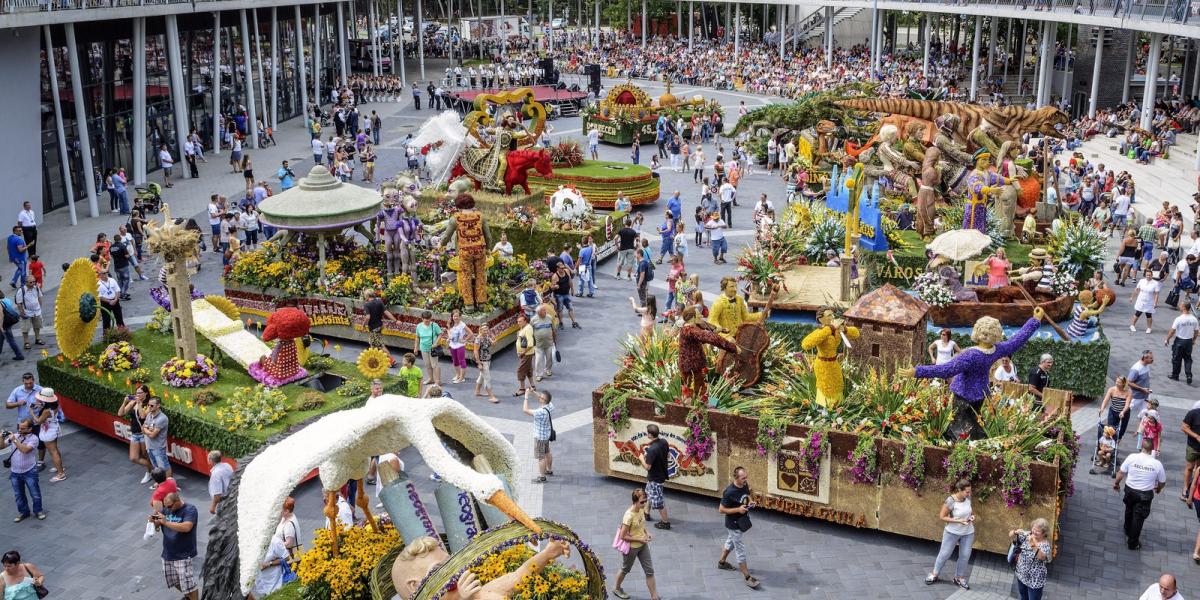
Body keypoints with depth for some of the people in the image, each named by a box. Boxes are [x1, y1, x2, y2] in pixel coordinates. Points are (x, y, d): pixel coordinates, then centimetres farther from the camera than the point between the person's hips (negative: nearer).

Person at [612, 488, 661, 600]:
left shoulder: (641, 509, -8)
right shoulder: (629, 516, -31)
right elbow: (623, 536, -26)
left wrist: (646, 533, -5)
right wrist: (639, 539, -24)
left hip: (643, 545, 7)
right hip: (631, 547, -6)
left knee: (649, 571, 9)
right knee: (625, 569, 19)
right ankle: (616, 588, 46)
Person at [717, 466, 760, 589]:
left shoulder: (745, 485, -7)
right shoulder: (729, 492, -30)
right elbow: (721, 510, -22)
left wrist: (749, 503, -8)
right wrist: (738, 509, -29)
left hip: (742, 521, 8)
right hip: (734, 524, -8)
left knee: (730, 542, 27)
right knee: (740, 550, 0)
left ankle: (721, 562, 49)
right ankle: (747, 577, 7)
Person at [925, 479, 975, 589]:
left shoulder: (968, 498, -10)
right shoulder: (951, 501, -26)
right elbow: (942, 517, -19)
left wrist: (972, 516, -10)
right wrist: (959, 521, -26)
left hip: (968, 533, 4)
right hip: (952, 532, -4)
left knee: (965, 556, 10)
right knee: (944, 554, 9)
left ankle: (959, 578, 27)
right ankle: (934, 574, 27)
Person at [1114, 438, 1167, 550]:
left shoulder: (1132, 457, -17)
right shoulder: (1157, 464, -17)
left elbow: (1121, 473, -8)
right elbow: (1162, 482, -3)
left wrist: (1116, 483, 11)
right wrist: (1158, 489, 20)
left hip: (1130, 490, 2)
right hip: (1145, 494, -2)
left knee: (1129, 511, 28)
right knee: (1138, 518, 11)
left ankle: (1127, 532, 51)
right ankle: (1133, 543, 23)